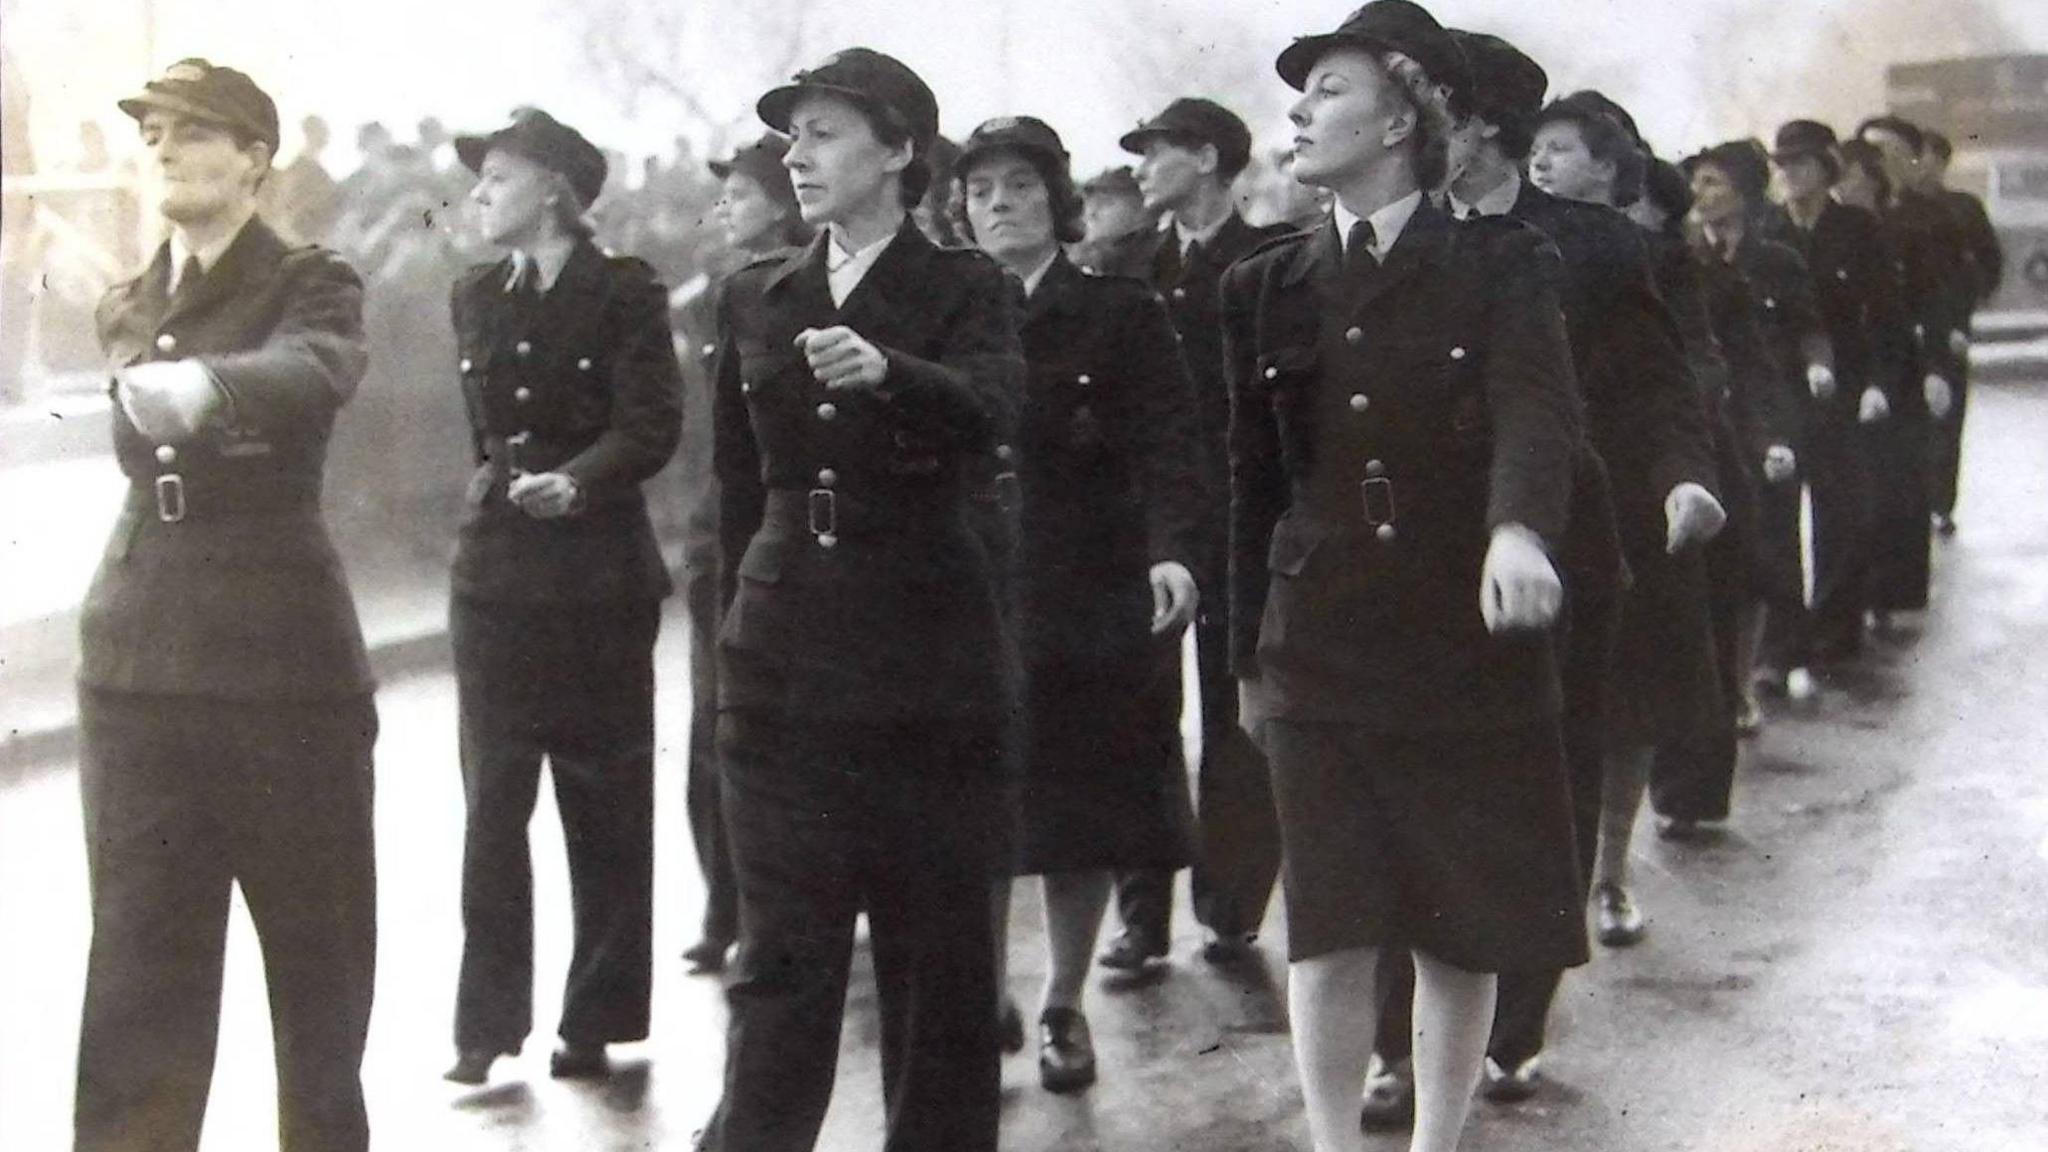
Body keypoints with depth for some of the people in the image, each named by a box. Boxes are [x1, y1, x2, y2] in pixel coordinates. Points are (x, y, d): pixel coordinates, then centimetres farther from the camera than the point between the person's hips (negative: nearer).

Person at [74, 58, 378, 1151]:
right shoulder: (126, 310, 14)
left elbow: (317, 371, -27)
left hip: (284, 661, -4)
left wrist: (204, 384, -45)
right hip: (139, 666, 5)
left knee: (314, 941, 5)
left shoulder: (309, 284, -5)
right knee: (138, 961, 3)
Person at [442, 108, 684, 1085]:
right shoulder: (476, 298, 12)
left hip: (599, 573, -4)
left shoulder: (624, 293, -4)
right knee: (492, 802, 0)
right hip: (496, 573, 4)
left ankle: (596, 1019, 12)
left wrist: (573, 483, -26)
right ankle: (487, 1024, 4)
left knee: (605, 802, 3)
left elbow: (651, 427, -13)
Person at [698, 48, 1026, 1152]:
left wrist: (884, 370, -40)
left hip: (922, 651, -3)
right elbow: (739, 480, 16)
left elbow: (990, 410, -22)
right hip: (783, 655, 3)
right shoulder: (757, 297, 10)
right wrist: (747, 620, 15)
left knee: (937, 940, 4)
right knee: (779, 946, 1)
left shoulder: (962, 286, -1)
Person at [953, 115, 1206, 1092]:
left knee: (1080, 823, 5)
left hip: (1089, 599, -1)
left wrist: (1171, 551, -24)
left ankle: (1063, 1005, 21)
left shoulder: (1119, 315, 2)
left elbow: (1164, 448, -7)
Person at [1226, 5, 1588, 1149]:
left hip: (1472, 642, -2)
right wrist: (1248, 654, 15)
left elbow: (1540, 409, -18)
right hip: (1322, 647, 2)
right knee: (1331, 928, -3)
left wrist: (1520, 528, -39)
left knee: (1465, 930, 6)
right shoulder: (1268, 287, 9)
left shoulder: (1502, 265, -1)